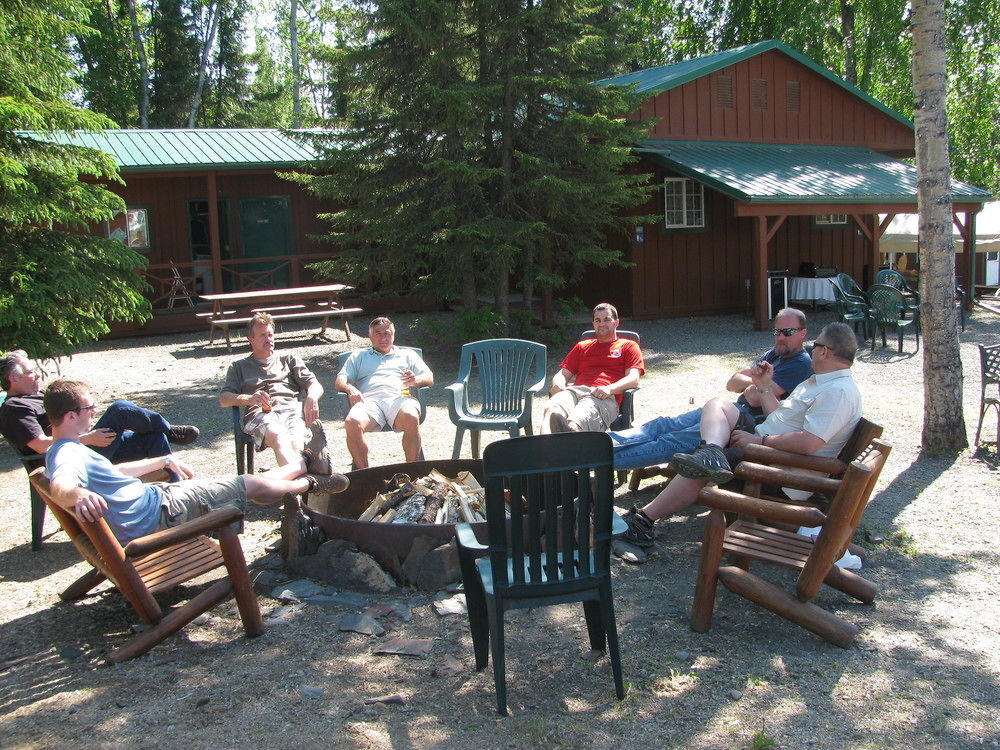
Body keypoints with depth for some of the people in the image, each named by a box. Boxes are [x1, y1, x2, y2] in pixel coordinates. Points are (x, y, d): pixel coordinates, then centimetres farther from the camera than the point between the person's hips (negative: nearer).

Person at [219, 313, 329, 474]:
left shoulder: (290, 359, 35)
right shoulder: (239, 367, 33)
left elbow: (315, 385, 20)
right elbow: (224, 398, 17)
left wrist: (312, 398, -7)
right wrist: (249, 398, -6)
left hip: (293, 409, 2)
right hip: (260, 413, -2)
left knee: (296, 444, -36)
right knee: (278, 436, -40)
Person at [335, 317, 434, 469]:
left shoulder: (408, 355, 32)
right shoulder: (358, 356, 34)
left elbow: (429, 378, 19)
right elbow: (339, 381, 21)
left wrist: (415, 380, -6)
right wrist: (350, 389, -4)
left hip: (399, 398, 0)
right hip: (369, 399, 0)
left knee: (411, 418, -38)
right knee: (352, 422, -36)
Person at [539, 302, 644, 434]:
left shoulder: (628, 346, 25)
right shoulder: (582, 346, 37)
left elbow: (633, 379, 9)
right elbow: (563, 374, 31)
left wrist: (610, 389, -12)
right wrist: (558, 384, 4)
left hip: (604, 398, -2)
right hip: (574, 390, 3)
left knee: (574, 422, -39)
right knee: (551, 411, -37)